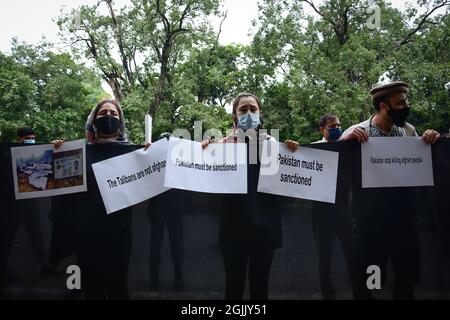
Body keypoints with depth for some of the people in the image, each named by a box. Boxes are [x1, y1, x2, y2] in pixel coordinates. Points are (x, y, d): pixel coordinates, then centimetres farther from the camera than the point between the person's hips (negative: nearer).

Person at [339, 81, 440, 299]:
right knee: (368, 274, 8)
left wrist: (430, 141, -4)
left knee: (408, 271, 17)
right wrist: (345, 140, -25)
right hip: (371, 215, -4)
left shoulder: (408, 130, 5)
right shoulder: (356, 132, -9)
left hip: (404, 213, 4)